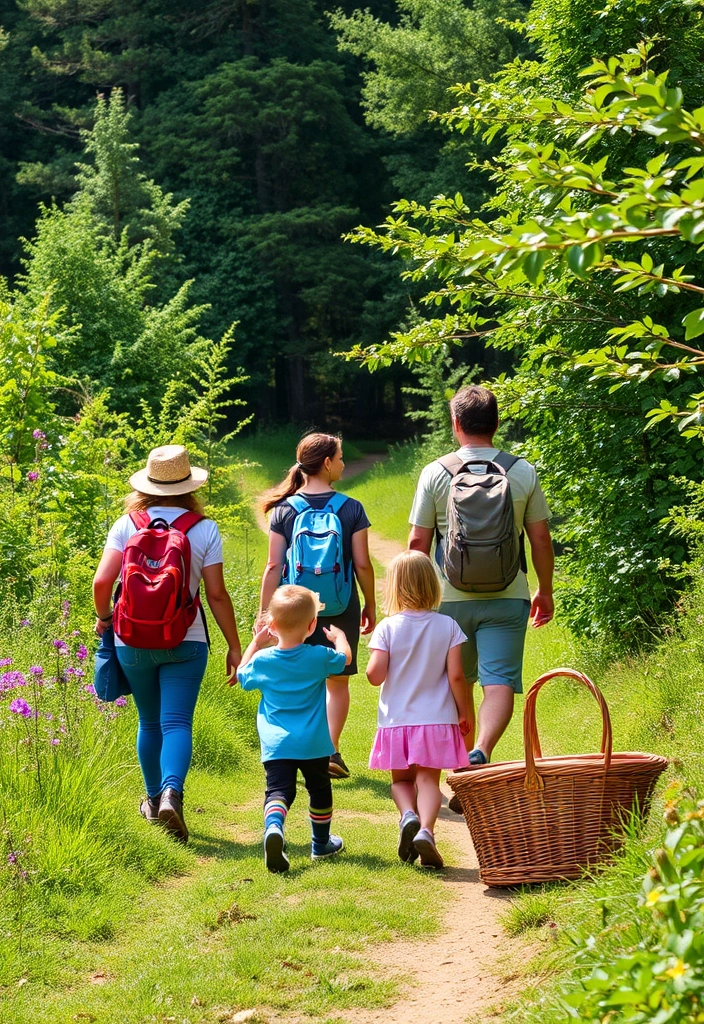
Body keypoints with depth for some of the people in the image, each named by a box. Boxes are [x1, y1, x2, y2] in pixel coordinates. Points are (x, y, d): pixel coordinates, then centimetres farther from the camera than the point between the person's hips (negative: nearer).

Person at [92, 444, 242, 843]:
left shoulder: (127, 526, -2)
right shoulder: (204, 530, -4)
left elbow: (102, 582, -10)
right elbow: (217, 594, -5)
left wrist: (104, 617, 10)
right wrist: (234, 646, 3)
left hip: (133, 642, 2)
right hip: (186, 642, -2)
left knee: (150, 723, 19)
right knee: (177, 723, -5)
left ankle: (154, 797, 31)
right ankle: (171, 793, -27)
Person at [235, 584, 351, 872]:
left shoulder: (262, 660, -4)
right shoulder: (319, 657, -7)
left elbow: (242, 676, 17)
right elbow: (345, 657, 15)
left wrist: (256, 643, 24)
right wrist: (338, 636, 35)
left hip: (276, 745, 0)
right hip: (314, 744, 0)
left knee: (278, 790, -8)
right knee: (319, 790, 20)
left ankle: (273, 827, -38)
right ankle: (321, 843, 34)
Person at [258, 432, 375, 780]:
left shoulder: (284, 510, -2)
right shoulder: (352, 509, -6)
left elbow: (274, 566, -4)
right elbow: (362, 564, -4)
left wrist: (264, 612, 2)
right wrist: (370, 606, 9)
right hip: (341, 609, -1)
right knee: (337, 683, 13)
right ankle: (331, 750, 4)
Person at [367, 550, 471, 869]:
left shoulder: (387, 628, -7)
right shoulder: (447, 626, -4)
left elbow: (375, 675, -12)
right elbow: (455, 675, -6)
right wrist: (463, 713, 7)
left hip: (397, 720, 0)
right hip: (436, 720, 0)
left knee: (401, 780, 16)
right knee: (428, 780, 1)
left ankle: (408, 814, -12)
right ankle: (426, 829, -24)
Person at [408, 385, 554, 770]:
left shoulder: (434, 474, -2)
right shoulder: (523, 472, 0)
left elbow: (417, 542, -1)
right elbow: (540, 539, 4)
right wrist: (545, 590, 17)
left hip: (451, 597, 1)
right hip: (507, 597, -1)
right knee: (500, 683, -7)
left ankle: (465, 759, 31)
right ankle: (481, 752, -29)